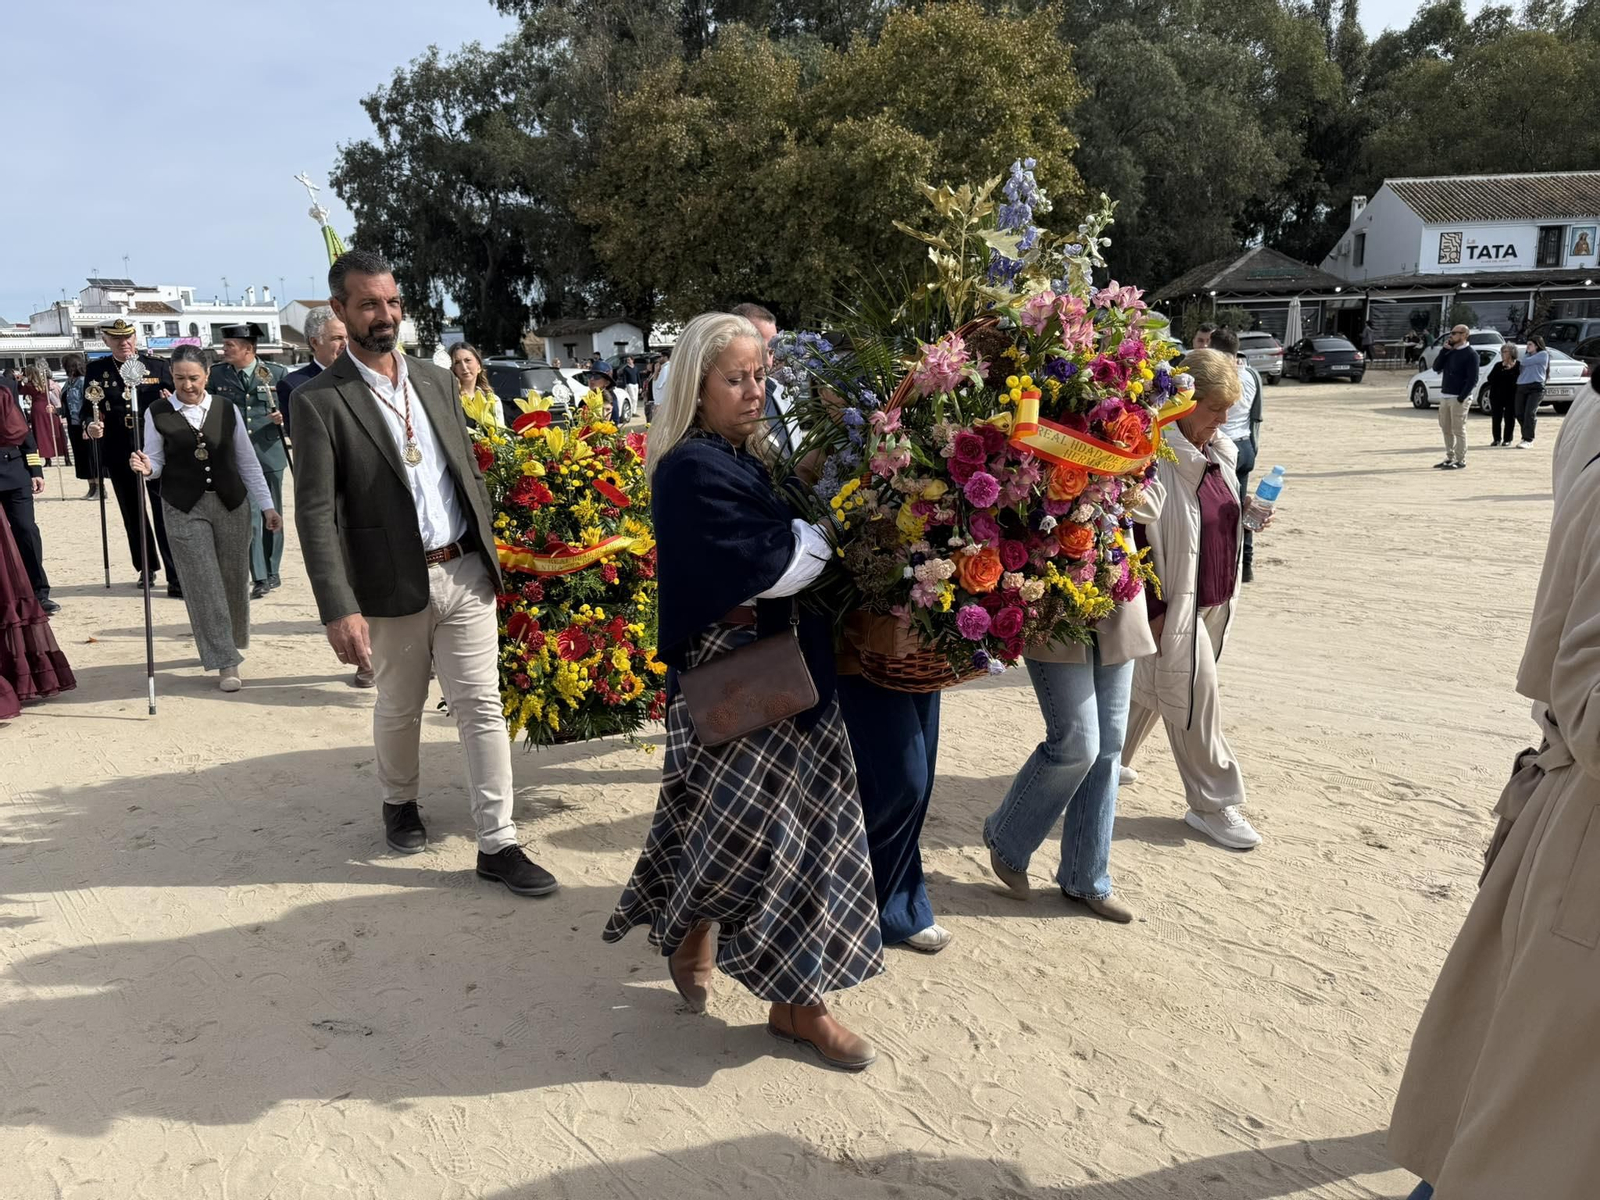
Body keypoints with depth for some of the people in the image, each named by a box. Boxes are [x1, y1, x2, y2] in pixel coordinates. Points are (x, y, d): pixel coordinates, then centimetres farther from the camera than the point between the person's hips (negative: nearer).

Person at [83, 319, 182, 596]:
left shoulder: (157, 367, 3)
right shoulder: (96, 371, 5)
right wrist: (90, 426, -18)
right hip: (119, 455, 2)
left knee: (166, 515, -5)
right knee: (133, 515, 15)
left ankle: (176, 578, -3)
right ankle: (147, 568, 32)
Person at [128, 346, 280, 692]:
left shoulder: (227, 410, 3)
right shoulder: (158, 414, -1)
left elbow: (248, 461, 7)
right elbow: (157, 463, 5)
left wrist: (267, 506, 5)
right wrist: (146, 468, -19)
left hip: (231, 504, 2)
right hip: (184, 509, -2)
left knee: (234, 578, 8)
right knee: (204, 584, -4)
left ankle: (234, 643, 33)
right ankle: (225, 663, -1)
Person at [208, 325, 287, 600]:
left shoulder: (277, 373, 4)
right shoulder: (217, 374, 7)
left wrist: (284, 417, -11)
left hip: (269, 454, 0)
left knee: (272, 515, 9)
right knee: (249, 517, -7)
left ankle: (272, 573, 22)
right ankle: (259, 578, -6)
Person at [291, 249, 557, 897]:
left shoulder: (436, 380, 8)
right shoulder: (320, 399, -8)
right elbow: (315, 512, -14)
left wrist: (489, 553, 11)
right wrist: (340, 608, -21)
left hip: (465, 573, 3)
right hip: (394, 585, -3)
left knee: (482, 709, 3)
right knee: (398, 709, 15)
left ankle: (497, 843, 10)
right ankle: (399, 802, 42)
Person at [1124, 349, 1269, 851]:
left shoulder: (1220, 453, 7)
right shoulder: (1156, 461, -20)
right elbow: (1135, 539, -19)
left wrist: (1248, 513, -2)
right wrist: (1153, 609, -17)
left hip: (1214, 601, 8)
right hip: (1175, 604, -8)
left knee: (1151, 689, 20)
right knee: (1193, 700, 1)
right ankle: (1212, 804, 16)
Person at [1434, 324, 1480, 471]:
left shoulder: (1470, 353, -9)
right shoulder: (1450, 351, 14)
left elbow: (1473, 379, -13)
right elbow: (1436, 367, 6)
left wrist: (1462, 398, -19)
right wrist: (1444, 350, -3)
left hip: (1459, 398, -7)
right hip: (1445, 396, 7)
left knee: (1458, 430, -4)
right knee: (1446, 429, 11)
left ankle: (1460, 460, 2)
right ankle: (1450, 458, 20)